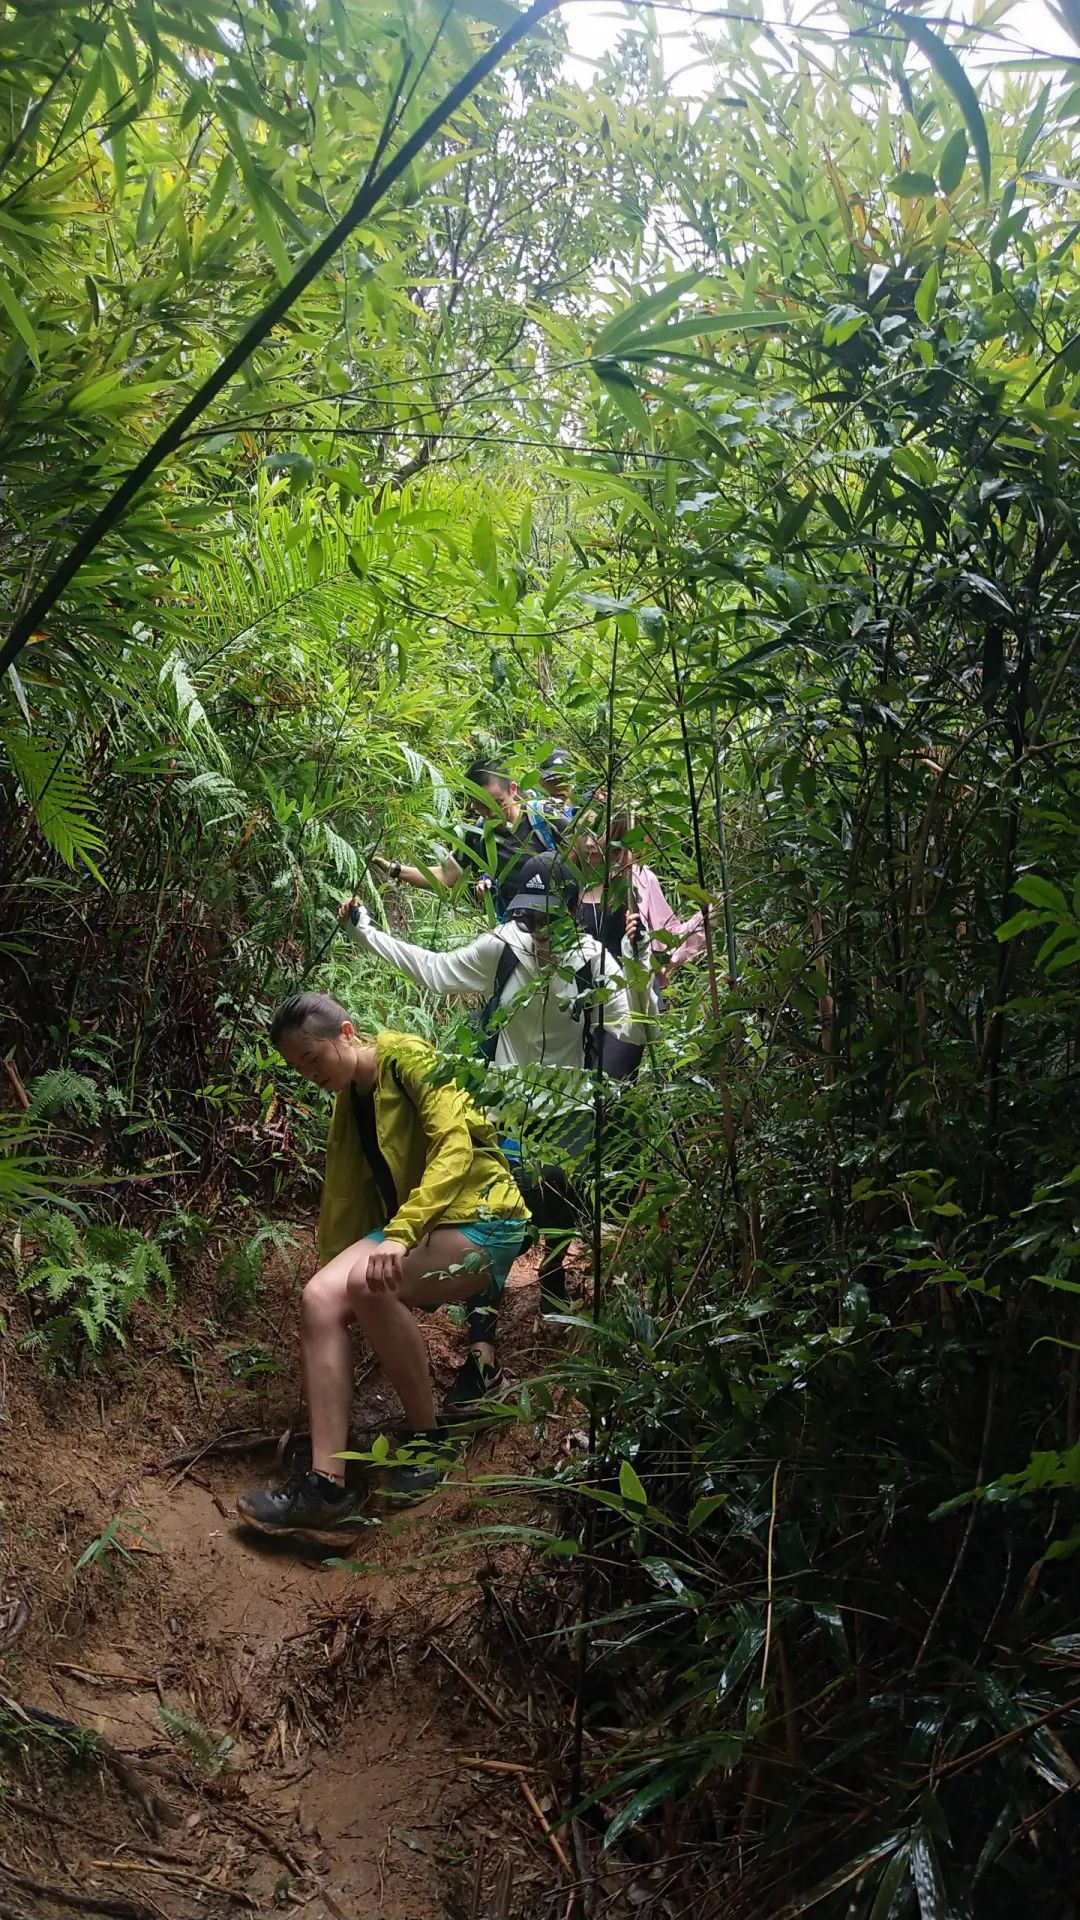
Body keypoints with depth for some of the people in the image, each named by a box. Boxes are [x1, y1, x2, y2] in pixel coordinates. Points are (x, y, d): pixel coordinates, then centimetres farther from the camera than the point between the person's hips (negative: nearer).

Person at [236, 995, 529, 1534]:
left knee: (366, 1284, -33)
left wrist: (401, 1233, -32)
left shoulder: (409, 1060, -10)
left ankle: (426, 1439, -14)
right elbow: (343, 1196, 19)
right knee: (321, 1298, -19)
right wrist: (335, 1267, 18)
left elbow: (455, 1147, -22)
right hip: (411, 1229, 8)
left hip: (477, 1219, -7)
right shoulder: (350, 1100, 15)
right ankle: (326, 1482, -22)